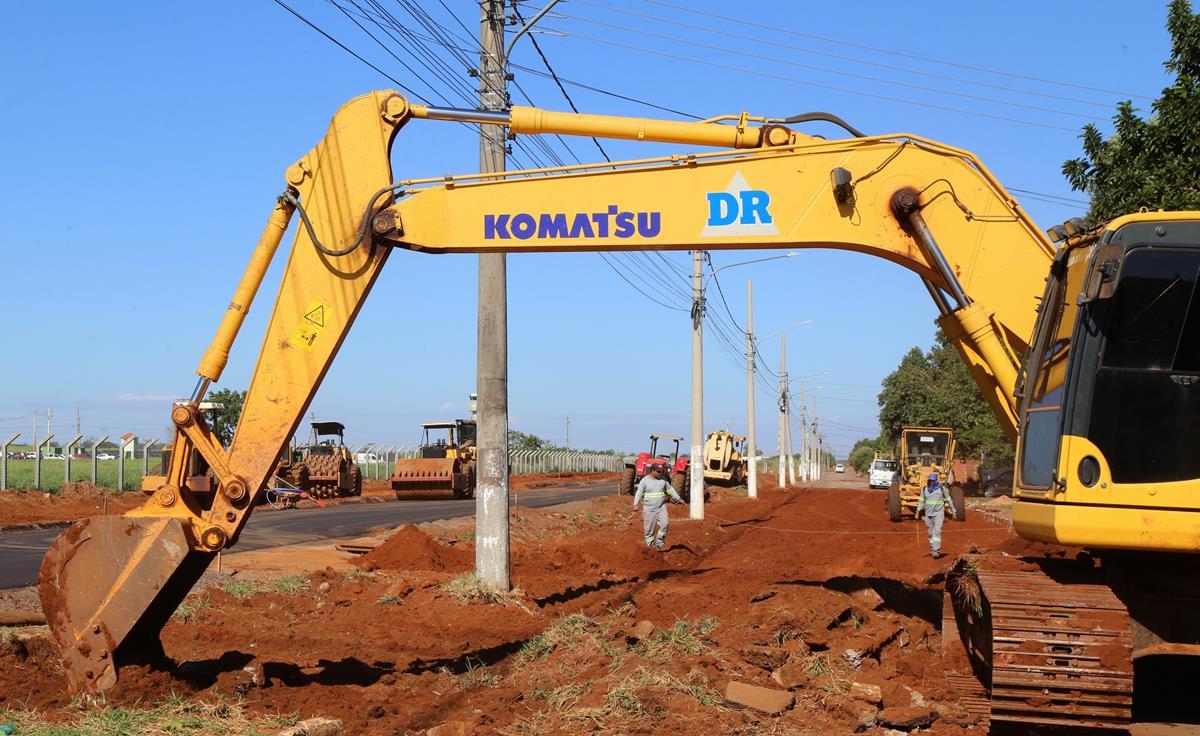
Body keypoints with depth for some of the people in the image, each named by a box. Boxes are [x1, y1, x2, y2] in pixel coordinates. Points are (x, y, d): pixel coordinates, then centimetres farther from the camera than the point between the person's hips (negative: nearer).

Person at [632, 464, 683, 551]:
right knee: (649, 528, 1)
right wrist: (635, 505, -17)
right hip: (649, 508, -3)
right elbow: (639, 493, -6)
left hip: (661, 507, 3)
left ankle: (660, 544, -3)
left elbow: (670, 490, 18)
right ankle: (650, 544, 14)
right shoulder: (645, 481, -4)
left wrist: (678, 499, 18)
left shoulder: (663, 479, 8)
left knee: (664, 524, -13)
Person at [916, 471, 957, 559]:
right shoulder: (925, 489, 5)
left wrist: (953, 511, 8)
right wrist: (918, 511, -2)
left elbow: (948, 500, 4)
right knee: (930, 533, 11)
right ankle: (932, 549, 25)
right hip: (928, 514, 4)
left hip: (939, 513, -4)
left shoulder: (942, 488, -4)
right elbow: (922, 501, 8)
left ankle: (936, 551, -20)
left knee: (937, 531, -17)